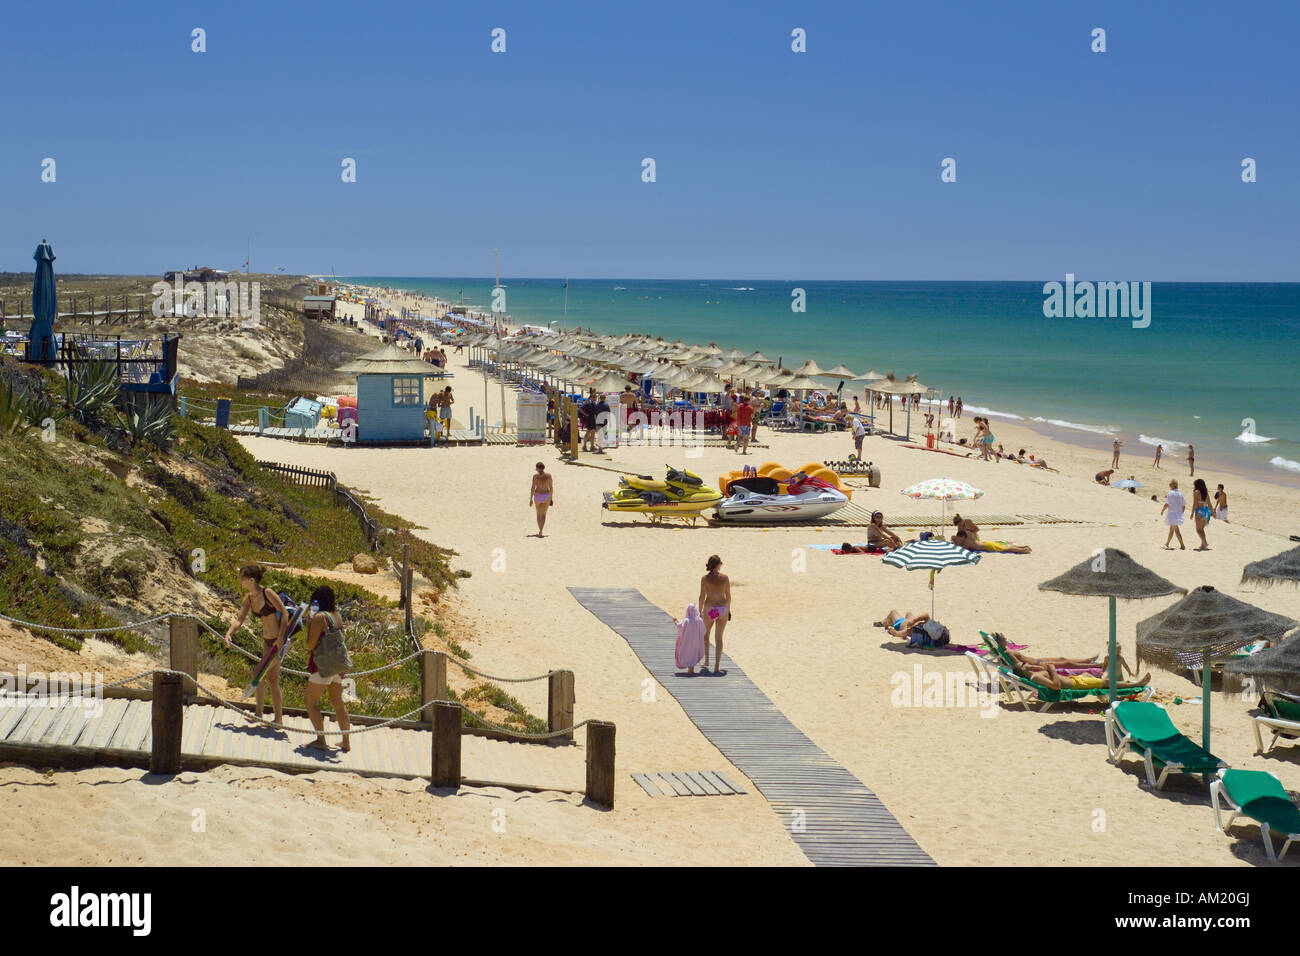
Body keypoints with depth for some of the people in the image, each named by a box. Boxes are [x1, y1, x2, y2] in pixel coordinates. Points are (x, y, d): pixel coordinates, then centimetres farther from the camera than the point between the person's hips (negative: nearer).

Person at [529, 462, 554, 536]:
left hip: (537, 496, 0)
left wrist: (531, 499, -7)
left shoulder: (535, 476, -9)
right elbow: (551, 487, 2)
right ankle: (541, 532, -22)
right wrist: (551, 498, 13)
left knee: (538, 514, 20)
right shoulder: (549, 476, -3)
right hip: (546, 496, 0)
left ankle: (540, 531, 32)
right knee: (543, 515, -3)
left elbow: (533, 488, -12)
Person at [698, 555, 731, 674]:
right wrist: (728, 610, 15)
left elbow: (702, 597, -7)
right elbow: (728, 595, 1)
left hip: (709, 609, -1)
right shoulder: (725, 578, -5)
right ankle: (717, 666, 4)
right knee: (719, 638, 9)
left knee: (705, 634, 23)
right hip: (722, 608, 1)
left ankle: (706, 662, 22)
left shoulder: (705, 578, -9)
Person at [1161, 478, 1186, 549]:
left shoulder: (1170, 494, -12)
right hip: (1179, 515, 7)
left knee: (1176, 530, -7)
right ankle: (1166, 544, 32)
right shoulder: (1180, 494, 6)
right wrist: (1181, 512, 21)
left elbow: (1166, 504, -17)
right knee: (1171, 529, 20)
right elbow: (1183, 505, 9)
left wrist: (1162, 510, -1)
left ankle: (1182, 546, -12)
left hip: (1172, 514, -7)